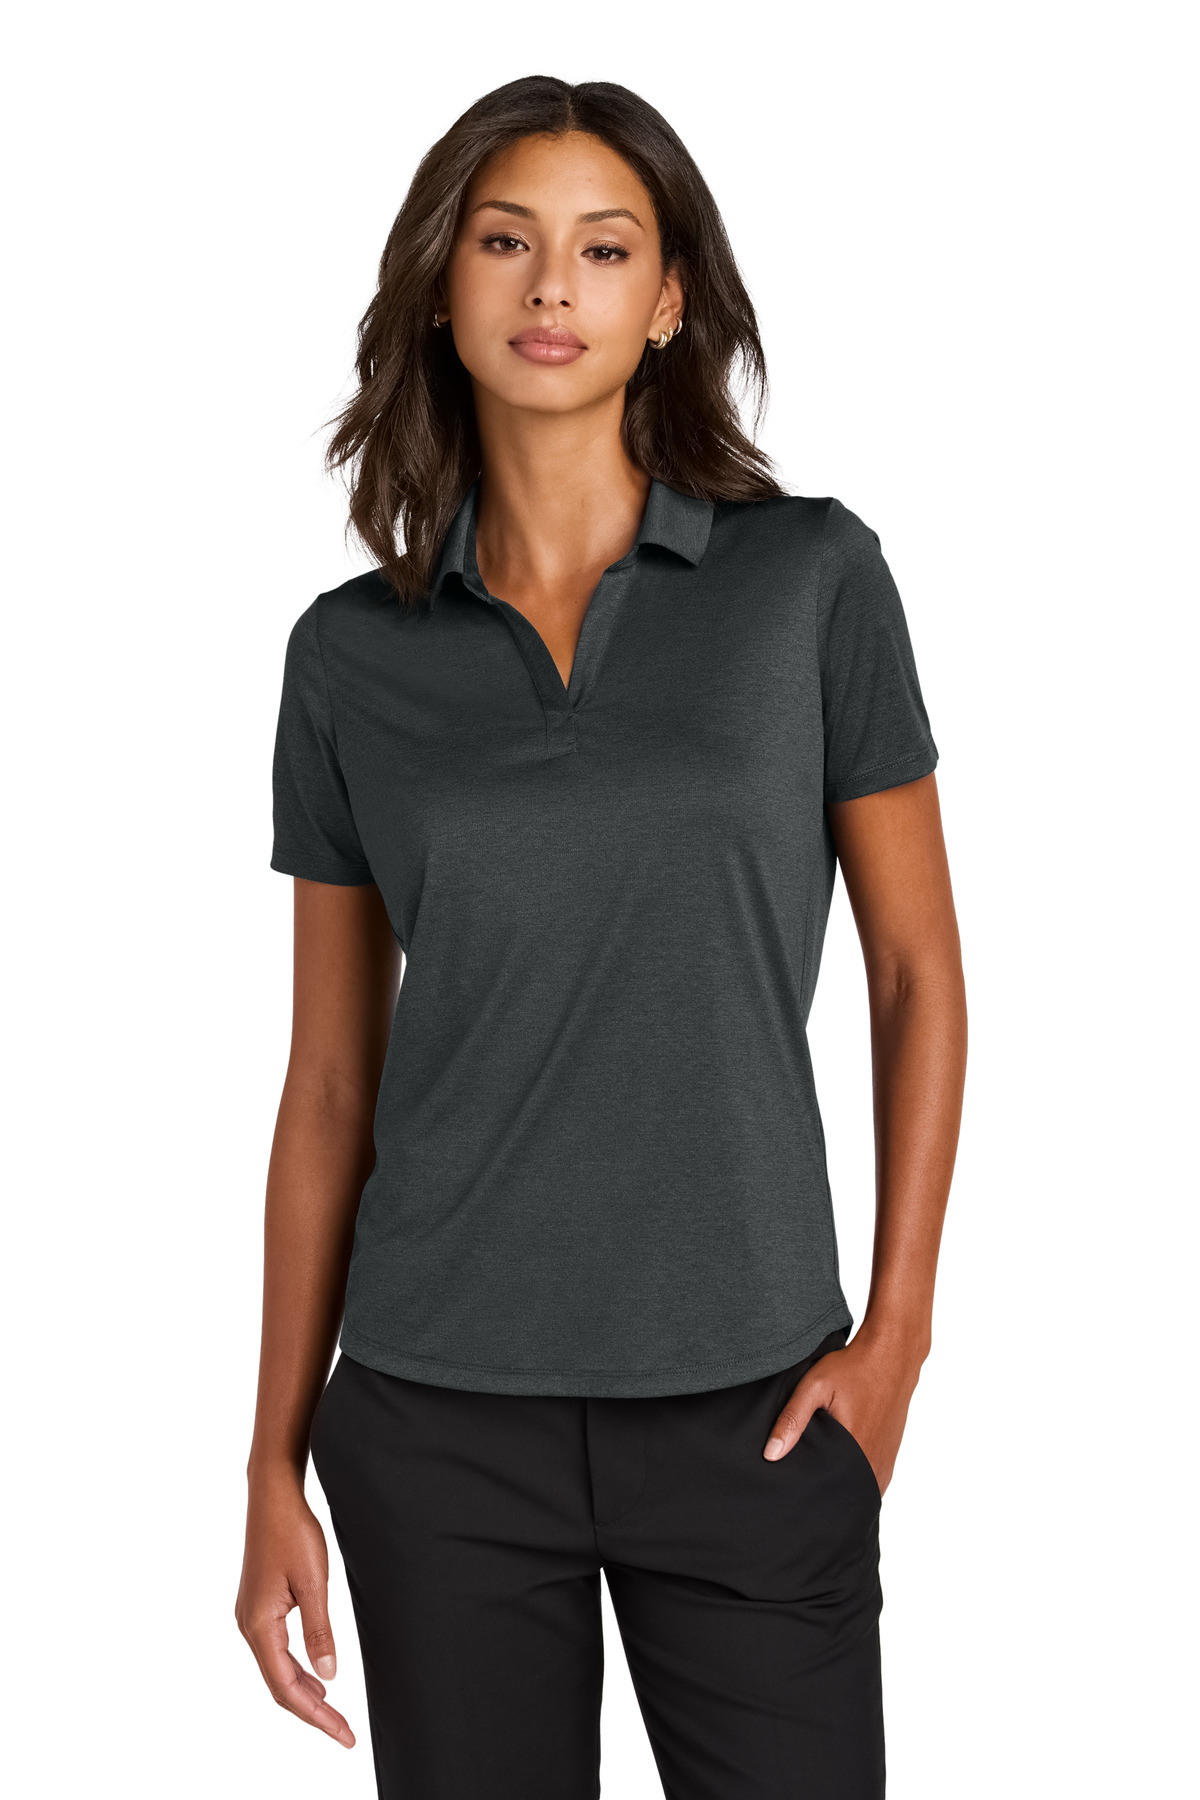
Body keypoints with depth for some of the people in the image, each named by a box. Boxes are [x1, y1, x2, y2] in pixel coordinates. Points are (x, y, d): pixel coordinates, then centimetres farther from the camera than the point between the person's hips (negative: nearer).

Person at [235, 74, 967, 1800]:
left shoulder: (814, 577, -3)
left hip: (748, 1400, -1)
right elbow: (330, 1085, 5)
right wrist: (277, 1465, 4)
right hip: (438, 1410, 1)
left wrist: (898, 1334, -5)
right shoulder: (351, 653, 2)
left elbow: (918, 971, 2)